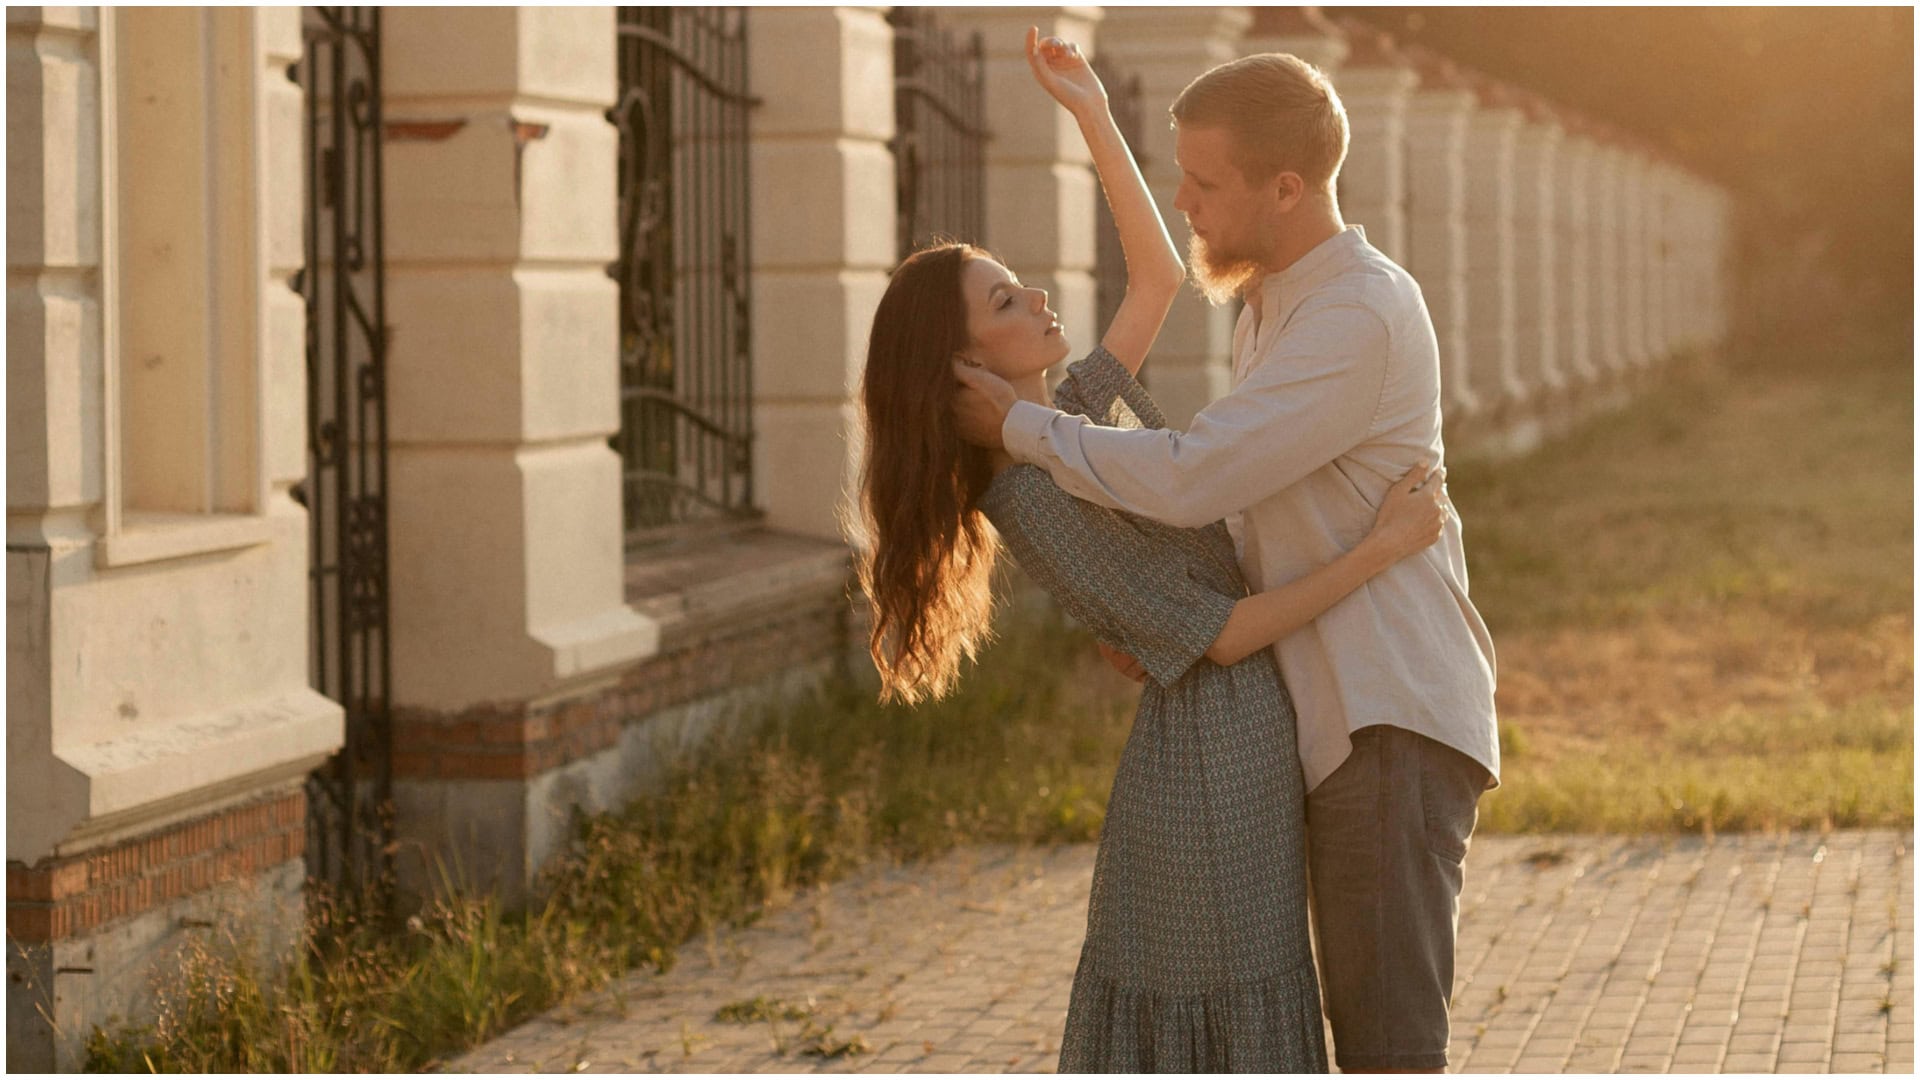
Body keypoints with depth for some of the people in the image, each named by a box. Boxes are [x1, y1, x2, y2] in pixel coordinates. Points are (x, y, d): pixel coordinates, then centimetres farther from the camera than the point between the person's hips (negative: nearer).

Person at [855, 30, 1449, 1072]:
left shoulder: (1068, 415, 8)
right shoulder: (1033, 501, -19)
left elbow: (1161, 274, 20)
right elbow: (1218, 634, -18)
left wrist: (1092, 114, 13)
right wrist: (1383, 546, -18)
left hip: (1245, 755, 10)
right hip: (1208, 770, -10)